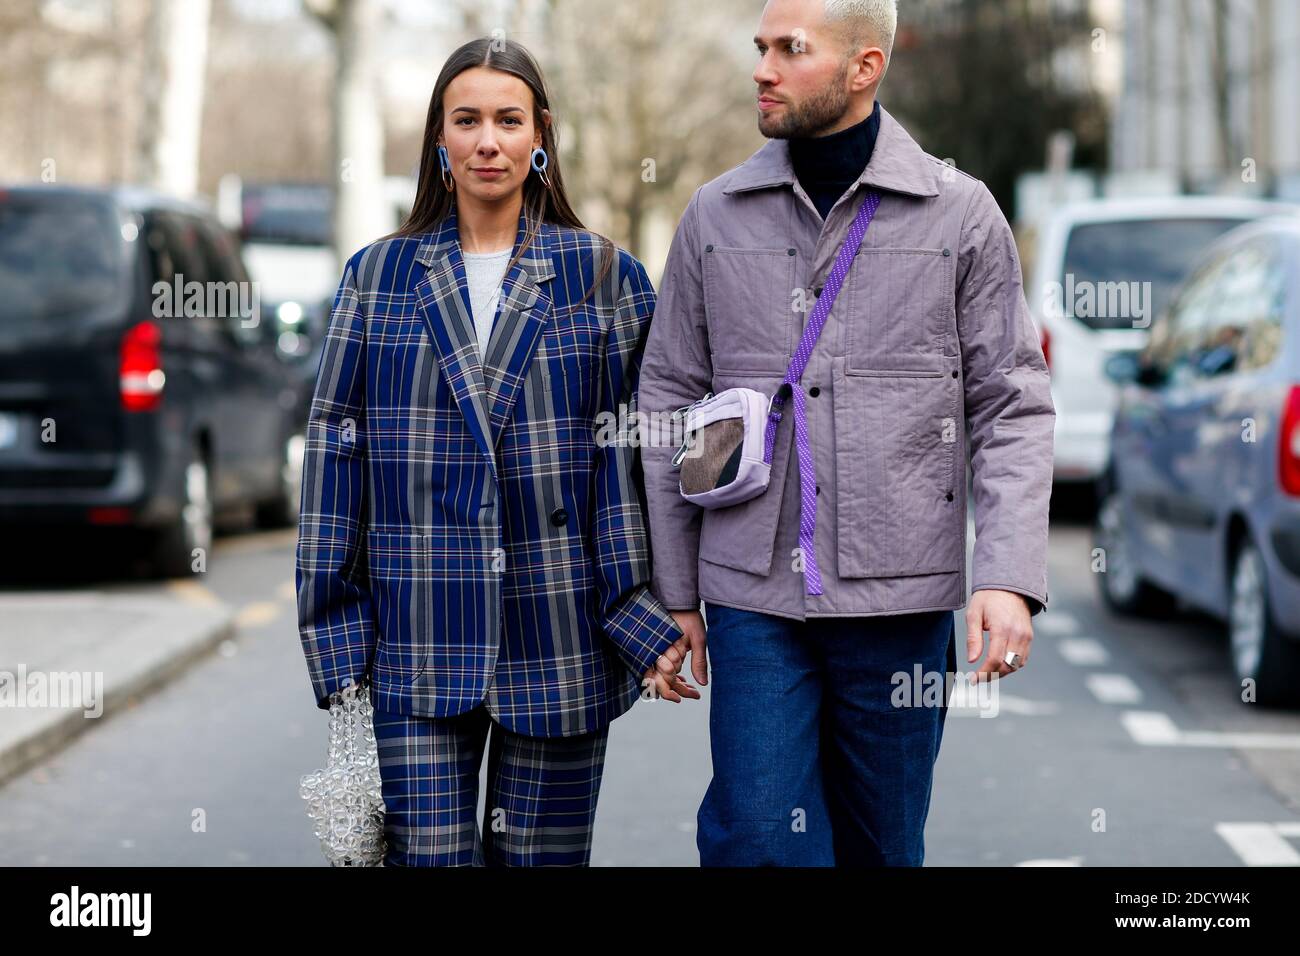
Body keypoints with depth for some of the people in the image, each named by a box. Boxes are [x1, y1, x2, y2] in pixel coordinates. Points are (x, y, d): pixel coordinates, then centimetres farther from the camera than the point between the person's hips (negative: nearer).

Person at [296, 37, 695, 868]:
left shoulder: (605, 276, 5)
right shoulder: (379, 275, 8)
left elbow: (633, 457, 2)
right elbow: (337, 447, 7)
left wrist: (647, 620, -5)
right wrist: (336, 630, 1)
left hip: (559, 636, 0)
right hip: (418, 639, 1)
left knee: (541, 855, 5)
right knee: (427, 855, -3)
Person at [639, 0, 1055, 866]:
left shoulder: (961, 215, 2)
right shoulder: (717, 217, 7)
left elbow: (1013, 409, 1)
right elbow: (670, 407, 11)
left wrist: (1010, 576, -11)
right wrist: (674, 592, 7)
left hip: (901, 598, -1)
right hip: (753, 597, 1)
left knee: (883, 844, 9)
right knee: (756, 837, -8)